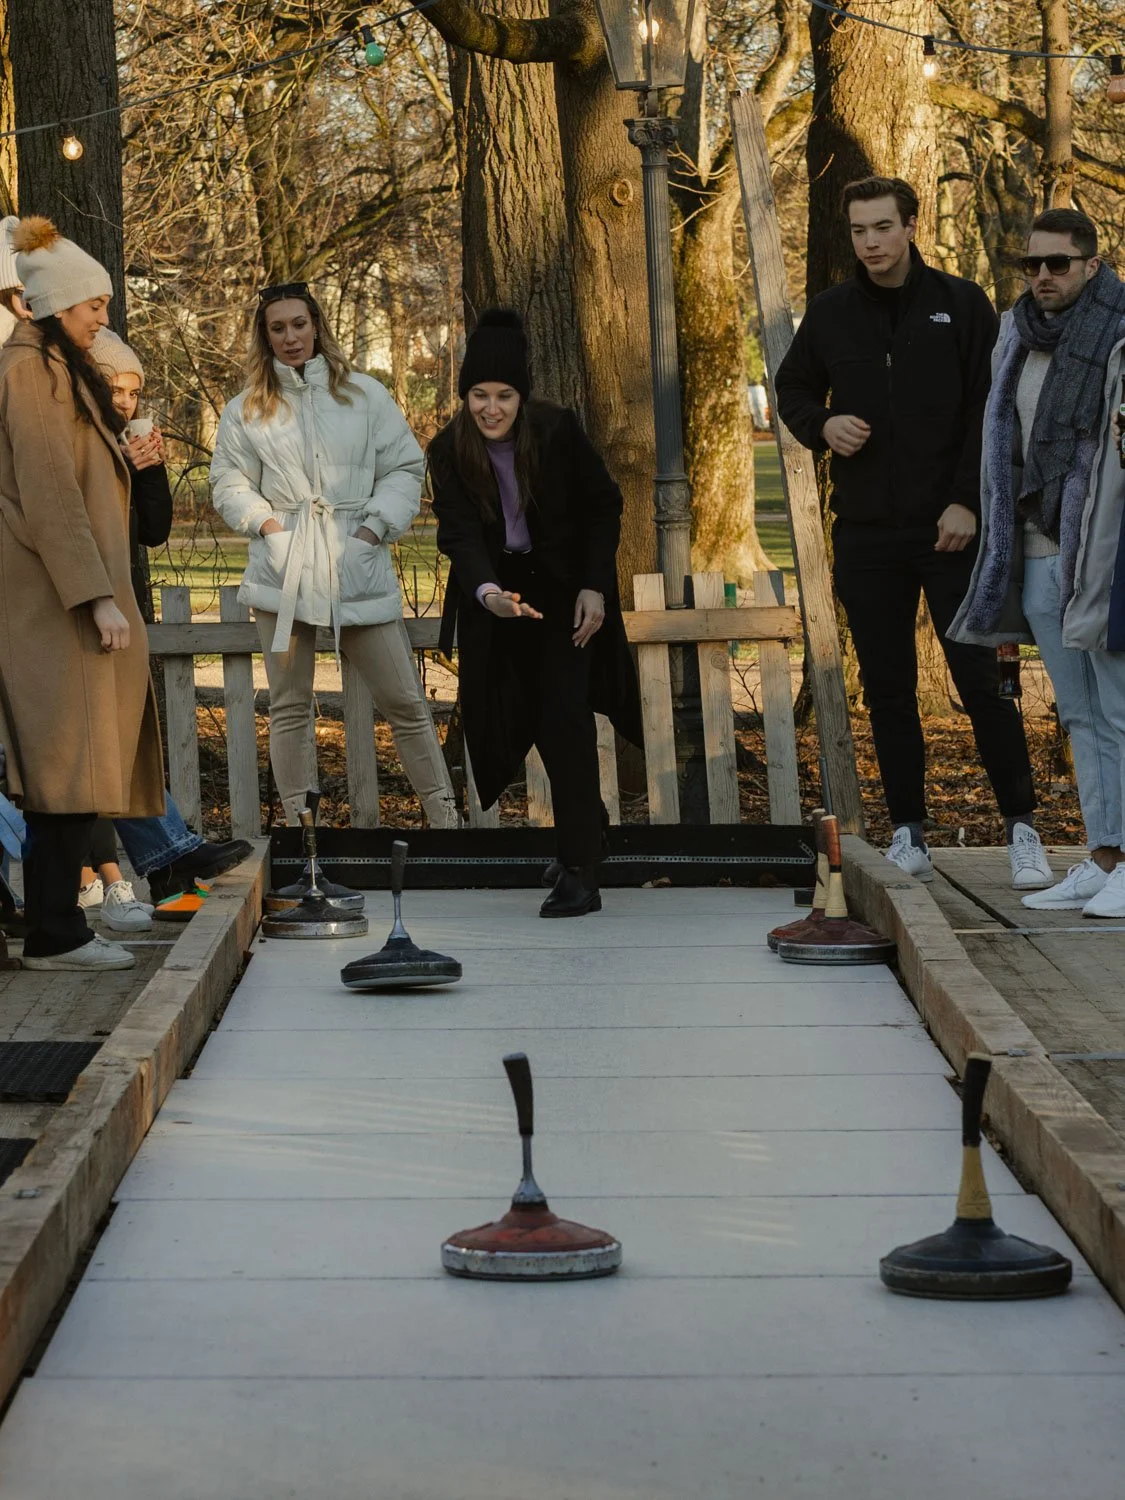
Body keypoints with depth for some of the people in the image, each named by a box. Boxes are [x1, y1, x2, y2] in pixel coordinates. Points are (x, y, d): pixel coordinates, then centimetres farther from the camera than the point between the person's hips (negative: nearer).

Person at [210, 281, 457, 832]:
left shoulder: (365, 395, 6)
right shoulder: (247, 409, 9)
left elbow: (405, 469, 5)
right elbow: (228, 481, 11)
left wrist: (375, 526, -7)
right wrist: (264, 522, -5)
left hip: (357, 566, -1)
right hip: (283, 569, 1)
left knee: (403, 701, 0)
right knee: (290, 704, 4)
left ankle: (445, 819, 6)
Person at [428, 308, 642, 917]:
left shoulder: (559, 431, -16)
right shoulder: (449, 451, -13)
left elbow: (603, 507, -5)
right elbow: (459, 533, -22)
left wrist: (594, 587, -12)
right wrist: (486, 591, -41)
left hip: (564, 589, -3)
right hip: (493, 594, 3)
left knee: (564, 719, -13)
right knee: (493, 719, 3)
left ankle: (579, 873, -14)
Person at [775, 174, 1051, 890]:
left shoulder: (961, 304, 0)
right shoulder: (831, 313, 8)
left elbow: (992, 409, -1)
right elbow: (793, 390, 20)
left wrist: (968, 502, -10)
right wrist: (821, 426, -3)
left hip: (951, 528, -3)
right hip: (866, 534, 3)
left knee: (981, 681, -6)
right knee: (888, 690, 6)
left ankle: (1022, 828, 1)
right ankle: (909, 834, 13)